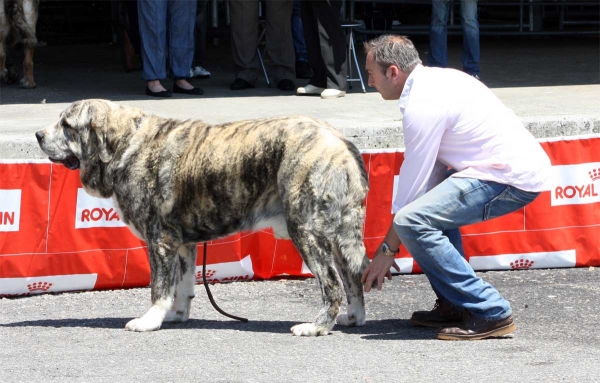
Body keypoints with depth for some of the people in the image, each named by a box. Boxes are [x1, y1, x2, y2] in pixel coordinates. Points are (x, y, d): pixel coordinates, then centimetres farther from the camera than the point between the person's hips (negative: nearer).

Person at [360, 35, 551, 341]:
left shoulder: (422, 105, -14)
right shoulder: (437, 79, 16)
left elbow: (412, 181, -11)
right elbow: (432, 168, 17)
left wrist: (388, 249, -2)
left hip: (512, 179, -11)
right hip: (525, 164, 11)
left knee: (412, 221, -20)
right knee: (430, 201, 28)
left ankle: (490, 314, -16)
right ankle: (453, 305, 22)